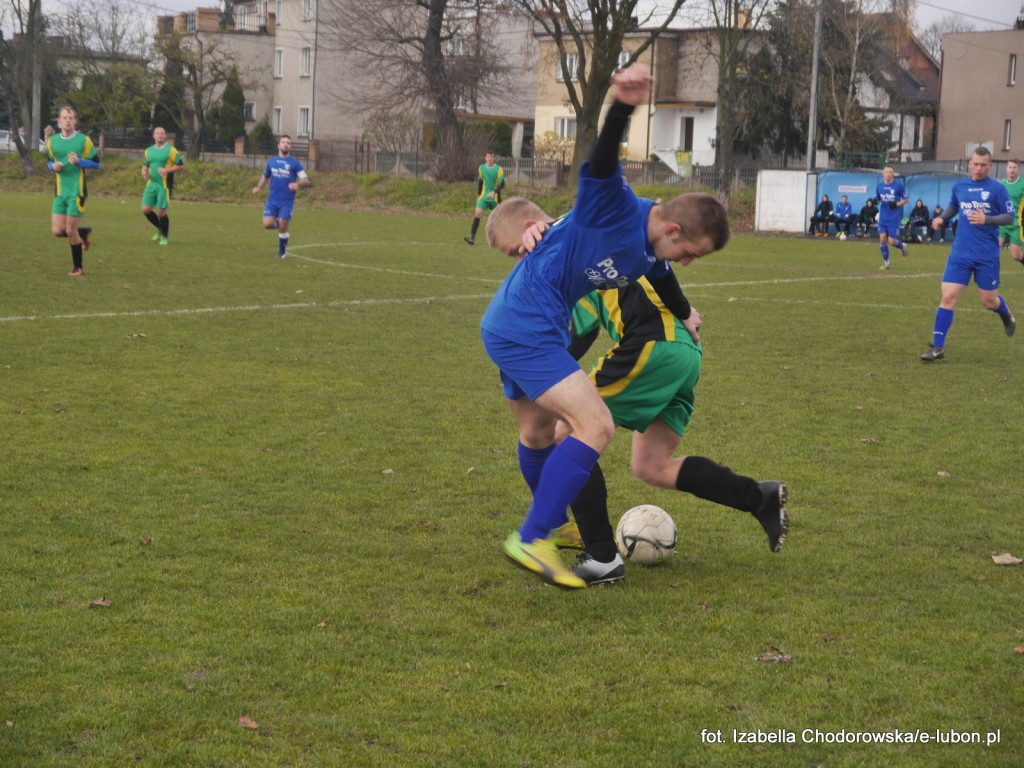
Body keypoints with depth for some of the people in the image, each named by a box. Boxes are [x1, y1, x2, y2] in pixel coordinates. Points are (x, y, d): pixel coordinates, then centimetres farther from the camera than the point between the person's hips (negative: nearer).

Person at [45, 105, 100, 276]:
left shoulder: (84, 140, -4)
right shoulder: (52, 141, 8)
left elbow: (96, 163, -1)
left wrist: (78, 161, -17)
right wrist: (53, 166, -2)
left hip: (77, 191, -5)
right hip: (60, 192, 5)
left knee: (71, 230, -6)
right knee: (57, 231, -1)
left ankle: (78, 267, 11)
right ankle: (84, 232, 29)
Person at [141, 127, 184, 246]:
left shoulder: (171, 150, -5)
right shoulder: (148, 151, 12)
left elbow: (180, 165, -6)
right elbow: (145, 165, 24)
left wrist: (167, 170, -18)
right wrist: (144, 172, 1)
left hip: (164, 185, -5)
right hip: (151, 183, 5)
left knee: (161, 211, -7)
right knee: (146, 209, -2)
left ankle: (165, 236, 13)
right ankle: (160, 229, 23)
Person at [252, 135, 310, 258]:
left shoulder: (295, 163, -1)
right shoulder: (271, 161, 10)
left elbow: (306, 180, -4)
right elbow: (265, 176, 25)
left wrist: (297, 184, -25)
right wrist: (259, 187, 7)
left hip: (287, 202, -3)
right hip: (272, 200, 3)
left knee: (282, 228, -4)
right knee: (267, 224, -12)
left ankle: (282, 251, 17)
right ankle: (278, 224, 24)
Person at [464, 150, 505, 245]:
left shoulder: (499, 169, -6)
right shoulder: (481, 168, 6)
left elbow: (502, 185, -12)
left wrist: (494, 192, -27)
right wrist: (478, 194, 22)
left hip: (495, 197, -2)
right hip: (484, 196, 2)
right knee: (478, 213, -17)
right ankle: (472, 237, -23)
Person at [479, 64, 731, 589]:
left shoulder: (649, 255, 7)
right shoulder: (616, 210, -19)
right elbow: (602, 162, -39)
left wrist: (683, 315, 41)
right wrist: (622, 107, -55)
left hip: (508, 328, 10)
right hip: (525, 326, -10)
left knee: (537, 433, 27)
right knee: (595, 425, -16)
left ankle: (552, 524, 49)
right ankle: (531, 540, -13)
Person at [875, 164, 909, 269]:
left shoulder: (898, 185, -6)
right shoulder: (879, 186, 5)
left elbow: (906, 199, 1)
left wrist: (897, 204, -16)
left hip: (894, 218, -3)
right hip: (883, 217, 4)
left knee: (891, 241, -6)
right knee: (882, 239, -5)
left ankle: (903, 246, 29)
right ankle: (886, 263, 9)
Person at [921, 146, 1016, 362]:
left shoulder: (997, 189, -6)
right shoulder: (959, 186, 6)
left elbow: (1009, 217, -4)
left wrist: (987, 219, -20)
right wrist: (942, 218, 5)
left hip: (987, 256, -3)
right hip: (960, 253, 3)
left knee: (989, 301, 6)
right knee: (948, 297, -7)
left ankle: (1006, 315, 44)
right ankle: (938, 347, -3)